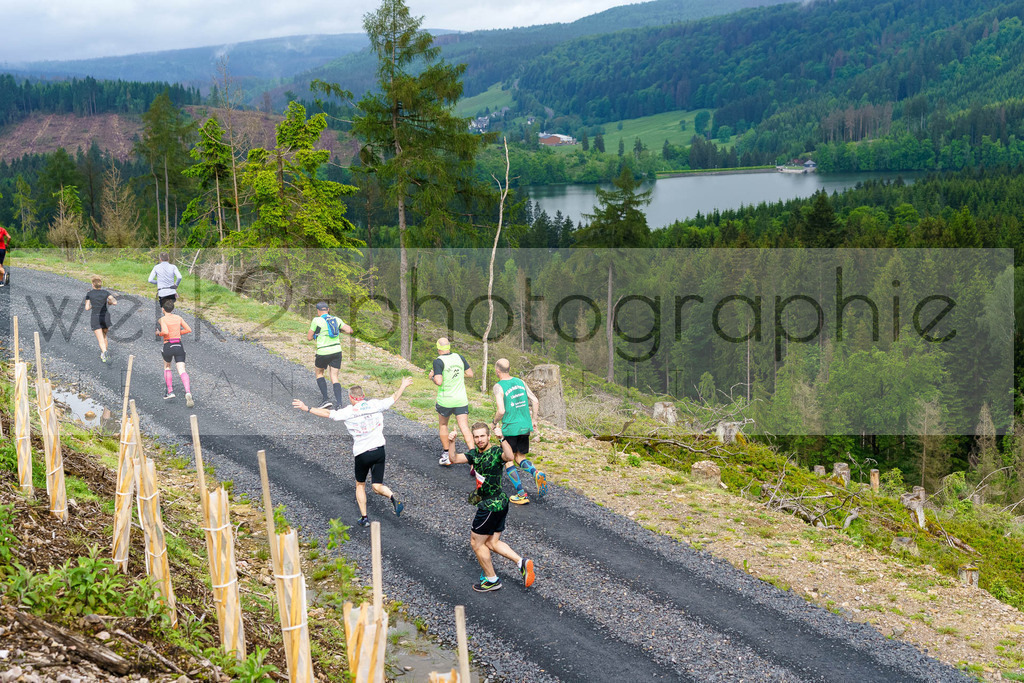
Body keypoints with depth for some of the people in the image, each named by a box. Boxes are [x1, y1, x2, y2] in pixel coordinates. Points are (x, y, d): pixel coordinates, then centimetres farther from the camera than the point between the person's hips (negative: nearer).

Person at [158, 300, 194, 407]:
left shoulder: (163, 319, -5)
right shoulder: (178, 317, 9)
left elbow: (165, 332, -22)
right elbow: (189, 330, 8)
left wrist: (159, 333, -1)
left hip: (168, 346, -2)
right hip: (179, 346, 2)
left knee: (167, 367, 27)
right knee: (182, 371, -8)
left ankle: (170, 391, 22)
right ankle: (188, 393, -32)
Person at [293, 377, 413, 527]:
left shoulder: (349, 412, -9)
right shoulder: (375, 405, 1)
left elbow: (328, 413, -9)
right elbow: (394, 398, 15)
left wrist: (307, 408, -1)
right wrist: (403, 386, 32)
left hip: (362, 454, -3)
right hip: (379, 451, 3)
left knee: (360, 485, 18)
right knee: (377, 487, 6)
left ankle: (364, 517, 15)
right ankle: (393, 498, -24)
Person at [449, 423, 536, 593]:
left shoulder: (497, 451, -17)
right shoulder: (474, 453, 8)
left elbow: (510, 457, -38)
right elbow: (455, 459, -2)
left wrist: (502, 439, -51)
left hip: (491, 506, -9)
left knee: (476, 542, 5)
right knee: (492, 542, 16)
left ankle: (492, 580, 17)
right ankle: (522, 562, 10)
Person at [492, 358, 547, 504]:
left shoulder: (499, 386, -11)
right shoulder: (520, 381, 8)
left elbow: (501, 411, -19)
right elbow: (535, 401, 8)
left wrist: (494, 423, -1)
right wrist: (533, 420, 19)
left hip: (510, 428, -6)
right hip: (525, 426, 6)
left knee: (508, 461, 7)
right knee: (520, 458, 19)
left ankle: (521, 494, 0)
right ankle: (536, 473, -11)